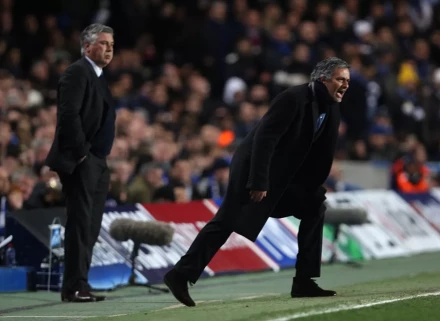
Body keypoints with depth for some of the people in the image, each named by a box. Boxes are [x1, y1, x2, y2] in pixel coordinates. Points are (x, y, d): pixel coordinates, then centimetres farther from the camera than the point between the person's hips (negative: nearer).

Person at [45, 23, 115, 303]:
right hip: (80, 163, -9)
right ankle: (74, 287, -8)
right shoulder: (77, 73, -9)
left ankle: (78, 285, 12)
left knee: (91, 227, 8)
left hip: (97, 164, 9)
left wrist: (101, 160, 14)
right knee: (81, 224, -10)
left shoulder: (99, 77, 20)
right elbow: (69, 114, -18)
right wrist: (81, 153, -18)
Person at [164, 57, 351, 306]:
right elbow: (264, 139, -26)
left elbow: (322, 153, 10)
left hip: (283, 174, 9)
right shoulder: (293, 98, -22)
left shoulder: (331, 109, 3)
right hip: (254, 170, -9)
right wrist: (259, 183, -28)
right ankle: (181, 275, -4)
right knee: (226, 223, -9)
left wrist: (317, 187, 2)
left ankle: (304, 281, 6)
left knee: (315, 207, 4)